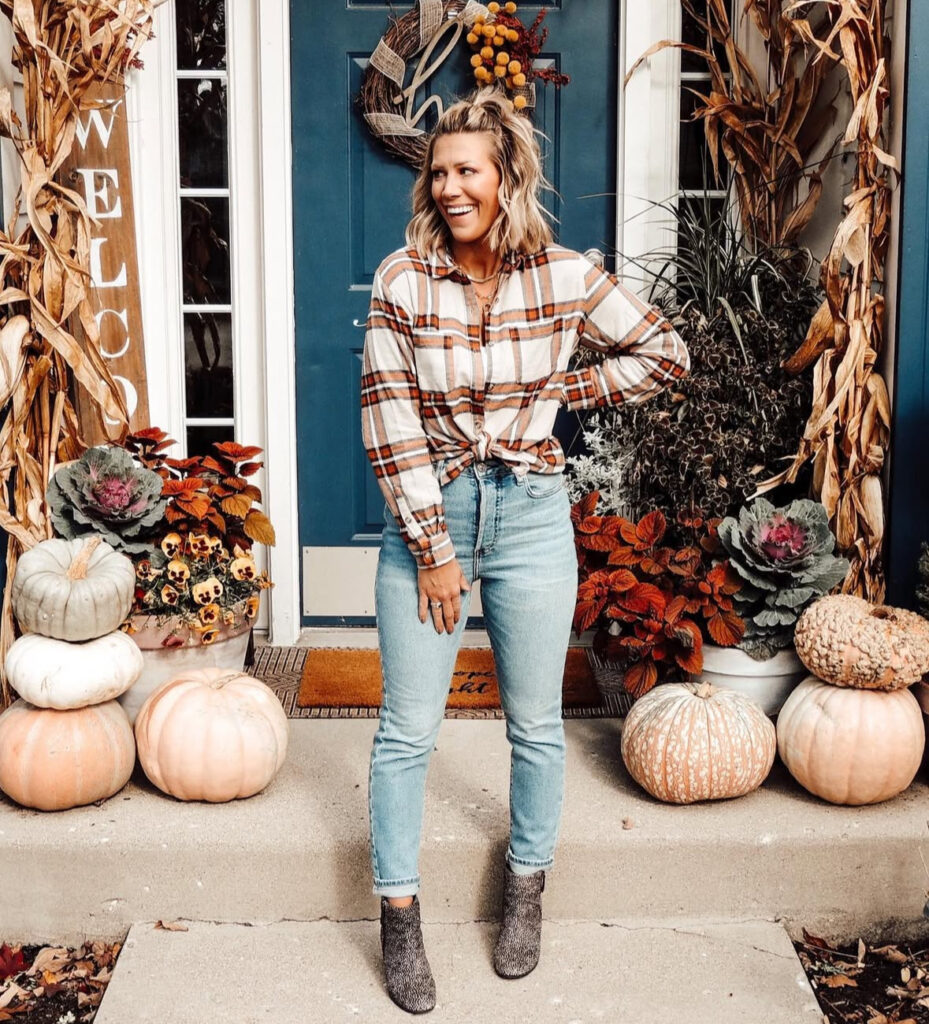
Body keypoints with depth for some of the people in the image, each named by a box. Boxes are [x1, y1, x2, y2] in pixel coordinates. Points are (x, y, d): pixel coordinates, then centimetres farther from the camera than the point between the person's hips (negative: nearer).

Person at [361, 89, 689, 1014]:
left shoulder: (565, 278, -5)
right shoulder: (401, 281, -7)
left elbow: (664, 355, 7)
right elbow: (391, 424, -8)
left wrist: (558, 393, -2)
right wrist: (434, 549, -11)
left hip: (531, 512, 1)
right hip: (426, 512, 0)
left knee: (535, 723, 12)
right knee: (408, 729, 4)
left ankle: (525, 893, 34)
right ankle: (399, 919, 21)